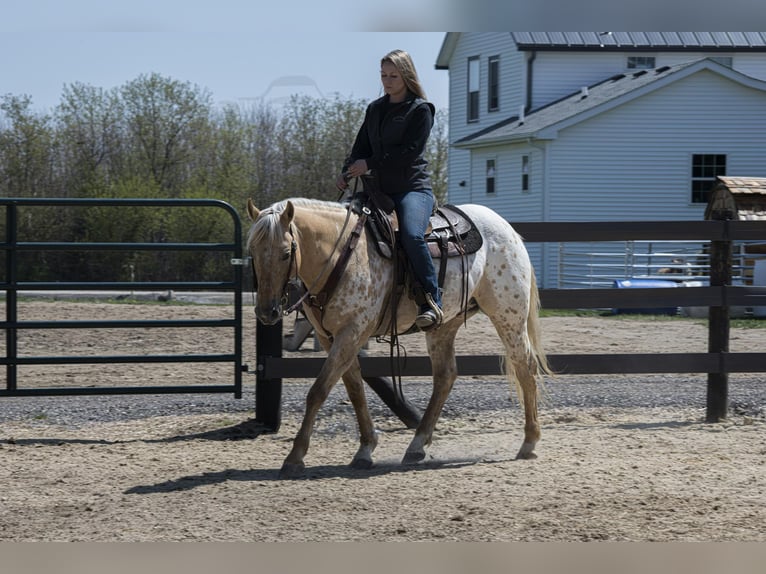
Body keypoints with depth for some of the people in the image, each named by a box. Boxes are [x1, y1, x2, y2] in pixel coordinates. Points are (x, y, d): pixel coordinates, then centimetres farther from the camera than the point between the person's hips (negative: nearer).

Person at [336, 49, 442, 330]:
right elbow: (361, 147, 16)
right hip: (380, 189, 7)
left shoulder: (420, 110, -2)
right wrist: (347, 172, -5)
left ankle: (432, 300, -26)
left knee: (411, 235, -33)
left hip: (412, 188, -7)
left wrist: (369, 164, -14)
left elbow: (409, 151, -12)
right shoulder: (375, 109, 18)